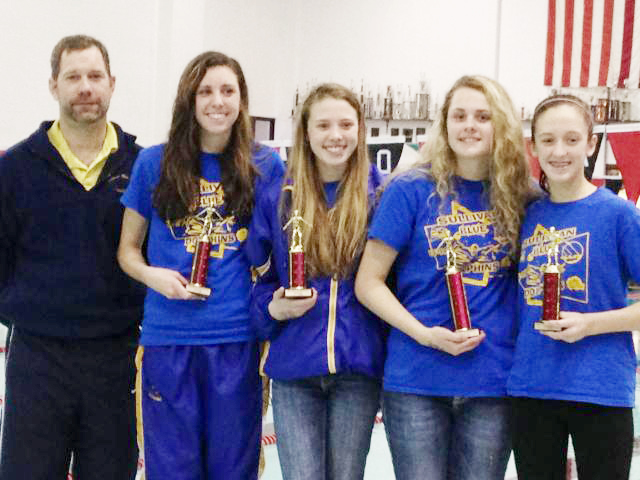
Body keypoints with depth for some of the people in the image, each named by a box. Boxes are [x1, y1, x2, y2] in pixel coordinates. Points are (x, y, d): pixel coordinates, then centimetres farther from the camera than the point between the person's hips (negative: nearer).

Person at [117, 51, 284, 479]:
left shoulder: (266, 166, 4)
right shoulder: (154, 163, 5)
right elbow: (127, 247, 12)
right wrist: (151, 275, -9)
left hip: (238, 336, 0)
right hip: (168, 336, 0)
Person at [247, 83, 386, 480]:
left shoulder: (382, 194, 0)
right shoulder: (277, 200, 3)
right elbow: (261, 278, 11)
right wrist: (273, 309, -9)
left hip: (358, 366, 0)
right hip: (293, 367, 1)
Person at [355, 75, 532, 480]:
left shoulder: (520, 198, 4)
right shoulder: (411, 189, -4)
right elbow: (368, 282, -3)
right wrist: (424, 334, -15)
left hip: (494, 382, 3)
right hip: (416, 381, -2)